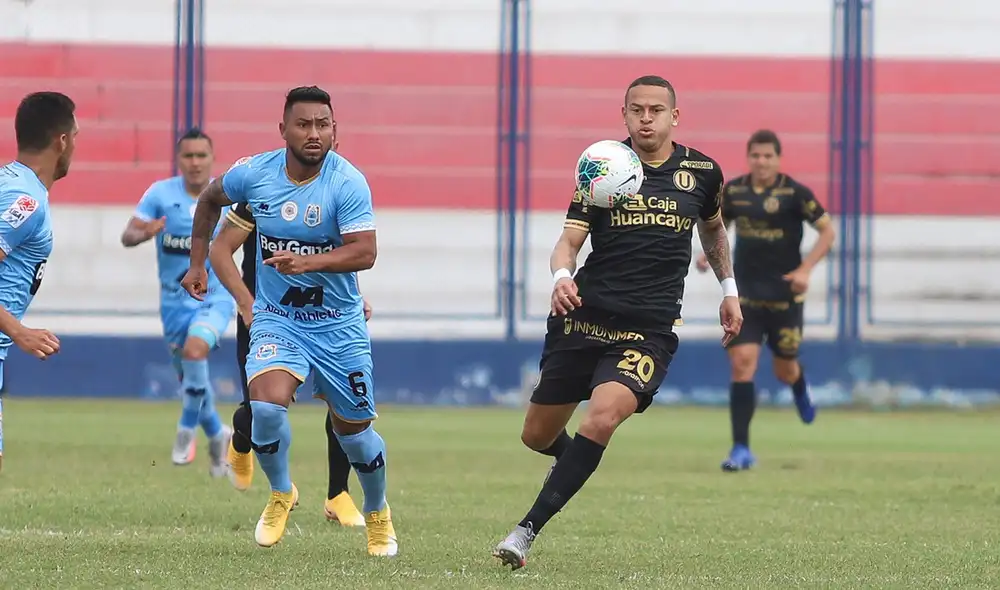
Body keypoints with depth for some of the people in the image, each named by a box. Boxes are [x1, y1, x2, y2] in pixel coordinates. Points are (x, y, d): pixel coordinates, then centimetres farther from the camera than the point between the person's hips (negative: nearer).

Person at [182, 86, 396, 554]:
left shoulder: (348, 182, -17)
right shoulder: (253, 173, -8)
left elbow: (364, 252, -26)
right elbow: (210, 201, 15)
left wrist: (308, 262, -40)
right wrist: (198, 263, 13)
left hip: (339, 323, -1)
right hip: (276, 318, 1)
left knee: (354, 429, 9)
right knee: (267, 405, -24)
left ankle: (377, 513, 37)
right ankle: (281, 494, 5)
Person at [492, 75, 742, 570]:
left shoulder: (702, 171, 5)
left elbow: (713, 228, 26)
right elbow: (570, 239, -7)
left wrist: (729, 290, 26)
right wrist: (562, 276, -27)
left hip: (648, 330, -1)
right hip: (583, 319, 1)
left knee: (602, 418, -27)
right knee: (537, 436, 8)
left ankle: (527, 531, -24)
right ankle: (574, 461, 47)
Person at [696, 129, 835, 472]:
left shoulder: (794, 193, -9)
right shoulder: (734, 191, 2)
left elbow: (827, 231, -4)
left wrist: (805, 269, -17)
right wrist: (709, 252, -1)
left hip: (784, 295, -2)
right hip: (745, 294, 2)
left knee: (785, 371, 10)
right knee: (742, 363, -12)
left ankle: (801, 392, 51)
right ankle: (741, 449, -11)